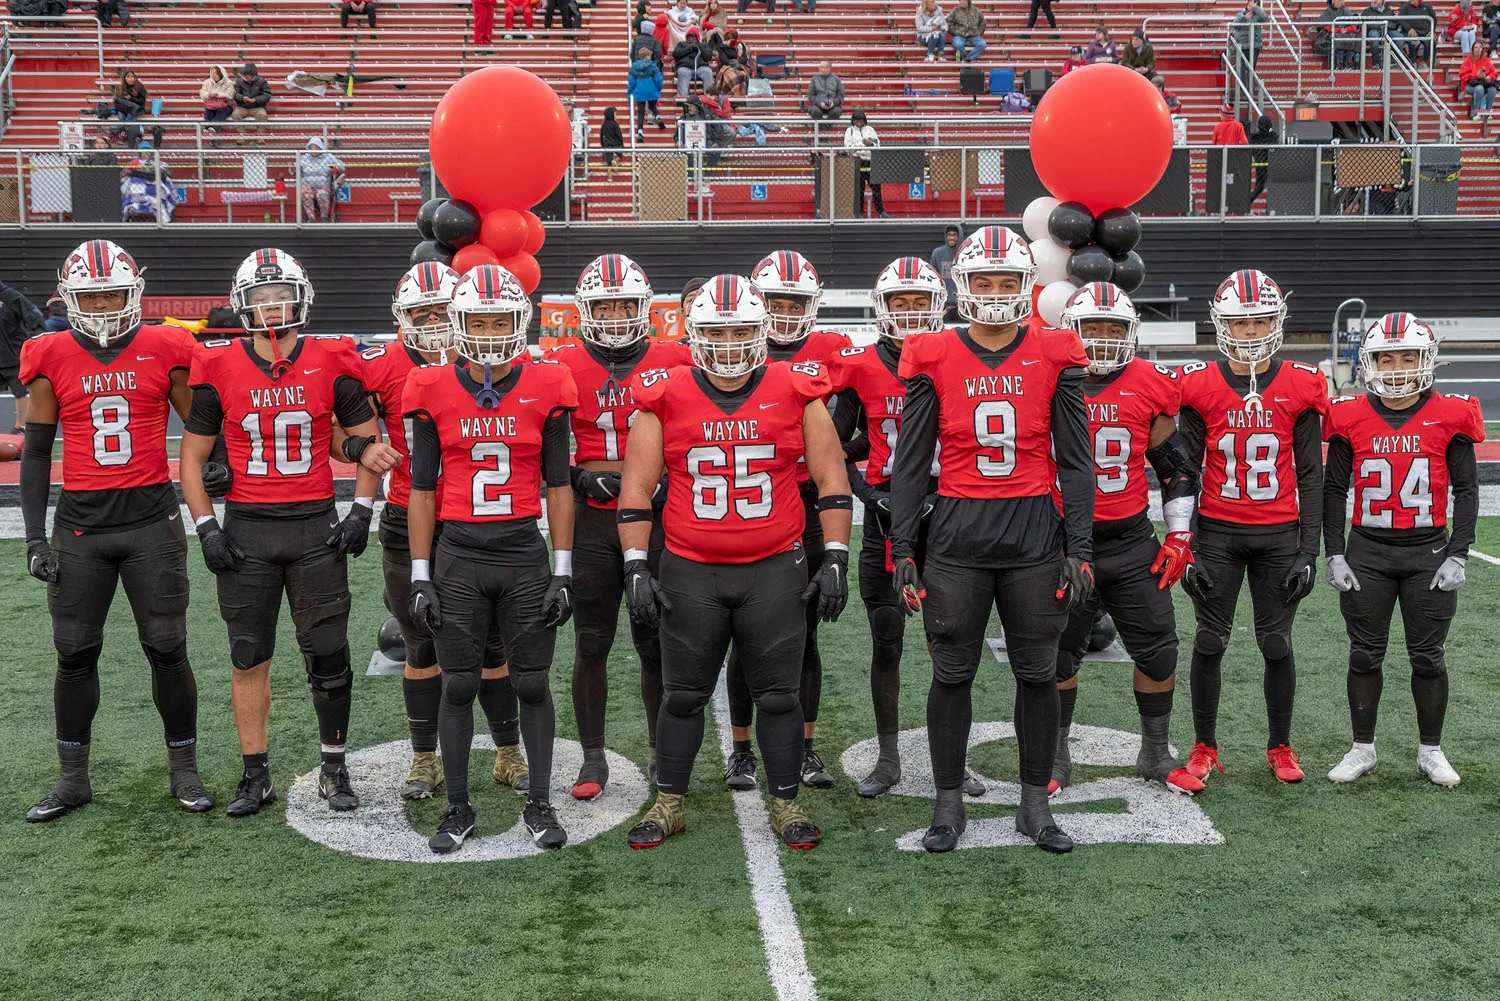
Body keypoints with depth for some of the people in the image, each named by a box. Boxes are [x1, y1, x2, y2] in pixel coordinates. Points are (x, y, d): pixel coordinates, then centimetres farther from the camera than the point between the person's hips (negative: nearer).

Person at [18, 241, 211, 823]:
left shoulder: (165, 352, -1)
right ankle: (72, 780, 22)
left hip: (152, 521, -1)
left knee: (167, 650, 3)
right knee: (75, 654, 8)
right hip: (80, 524, 1)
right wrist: (35, 537, 1)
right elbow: (36, 453, 6)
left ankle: (184, 772, 17)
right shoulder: (52, 360, 2)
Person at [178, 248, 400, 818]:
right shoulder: (220, 370, -1)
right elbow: (193, 456, 7)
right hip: (245, 532, 1)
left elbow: (367, 443, 8)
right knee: (248, 658, 7)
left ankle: (334, 769, 18)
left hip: (315, 528, -1)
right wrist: (206, 528, -2)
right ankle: (256, 776, 19)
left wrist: (361, 513, -1)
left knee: (328, 654, 2)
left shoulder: (331, 364, -2)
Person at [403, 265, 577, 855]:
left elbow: (558, 486, 3)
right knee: (458, 687, 7)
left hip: (526, 555, 0)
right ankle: (457, 809, 20)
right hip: (458, 557, 0)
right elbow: (421, 490, 4)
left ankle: (539, 804, 21)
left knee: (533, 684, 7)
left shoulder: (547, 390, -1)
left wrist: (563, 571, 0)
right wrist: (420, 577, 1)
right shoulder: (433, 392, -1)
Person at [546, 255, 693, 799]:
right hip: (592, 518, 0)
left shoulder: (674, 361, 1)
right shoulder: (564, 365, 2)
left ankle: (662, 752, 22)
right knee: (591, 645, 6)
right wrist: (579, 477, -9)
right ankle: (592, 757, 18)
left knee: (656, 644, 6)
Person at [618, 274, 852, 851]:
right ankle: (668, 805, 24)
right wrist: (636, 567, -2)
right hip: (691, 574, 0)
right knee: (683, 696, 10)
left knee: (778, 695, 7)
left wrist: (835, 560, -1)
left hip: (777, 571, 0)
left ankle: (785, 806, 21)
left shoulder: (796, 392, -1)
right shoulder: (666, 397, -1)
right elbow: (637, 489, 3)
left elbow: (832, 481, 4)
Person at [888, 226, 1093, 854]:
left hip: (1035, 533, 1)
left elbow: (1074, 461, 3)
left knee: (1037, 673, 9)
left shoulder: (1054, 356, 1)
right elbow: (910, 464, 3)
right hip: (957, 534, 0)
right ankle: (948, 804, 20)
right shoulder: (934, 359, -1)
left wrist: (1079, 550, -1)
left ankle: (1035, 804, 23)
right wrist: (902, 550, -1)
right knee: (952, 674, 7)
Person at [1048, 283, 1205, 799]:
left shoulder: (1149, 388, 0)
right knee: (1058, 654, 5)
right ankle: (1056, 757, 21)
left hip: (1132, 544, 2)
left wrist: (1179, 536, 4)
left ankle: (1156, 755, 23)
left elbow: (1177, 469, 10)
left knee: (1159, 649, 5)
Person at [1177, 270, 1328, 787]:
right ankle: (1205, 747, 19)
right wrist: (1184, 545, -3)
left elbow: (1310, 477, 2)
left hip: (1280, 535, 0)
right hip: (1217, 534, 0)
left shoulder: (1300, 386, -1)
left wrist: (1309, 550, -2)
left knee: (1277, 644, 7)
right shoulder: (1199, 386, -3)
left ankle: (1280, 747, 23)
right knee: (1210, 641, 5)